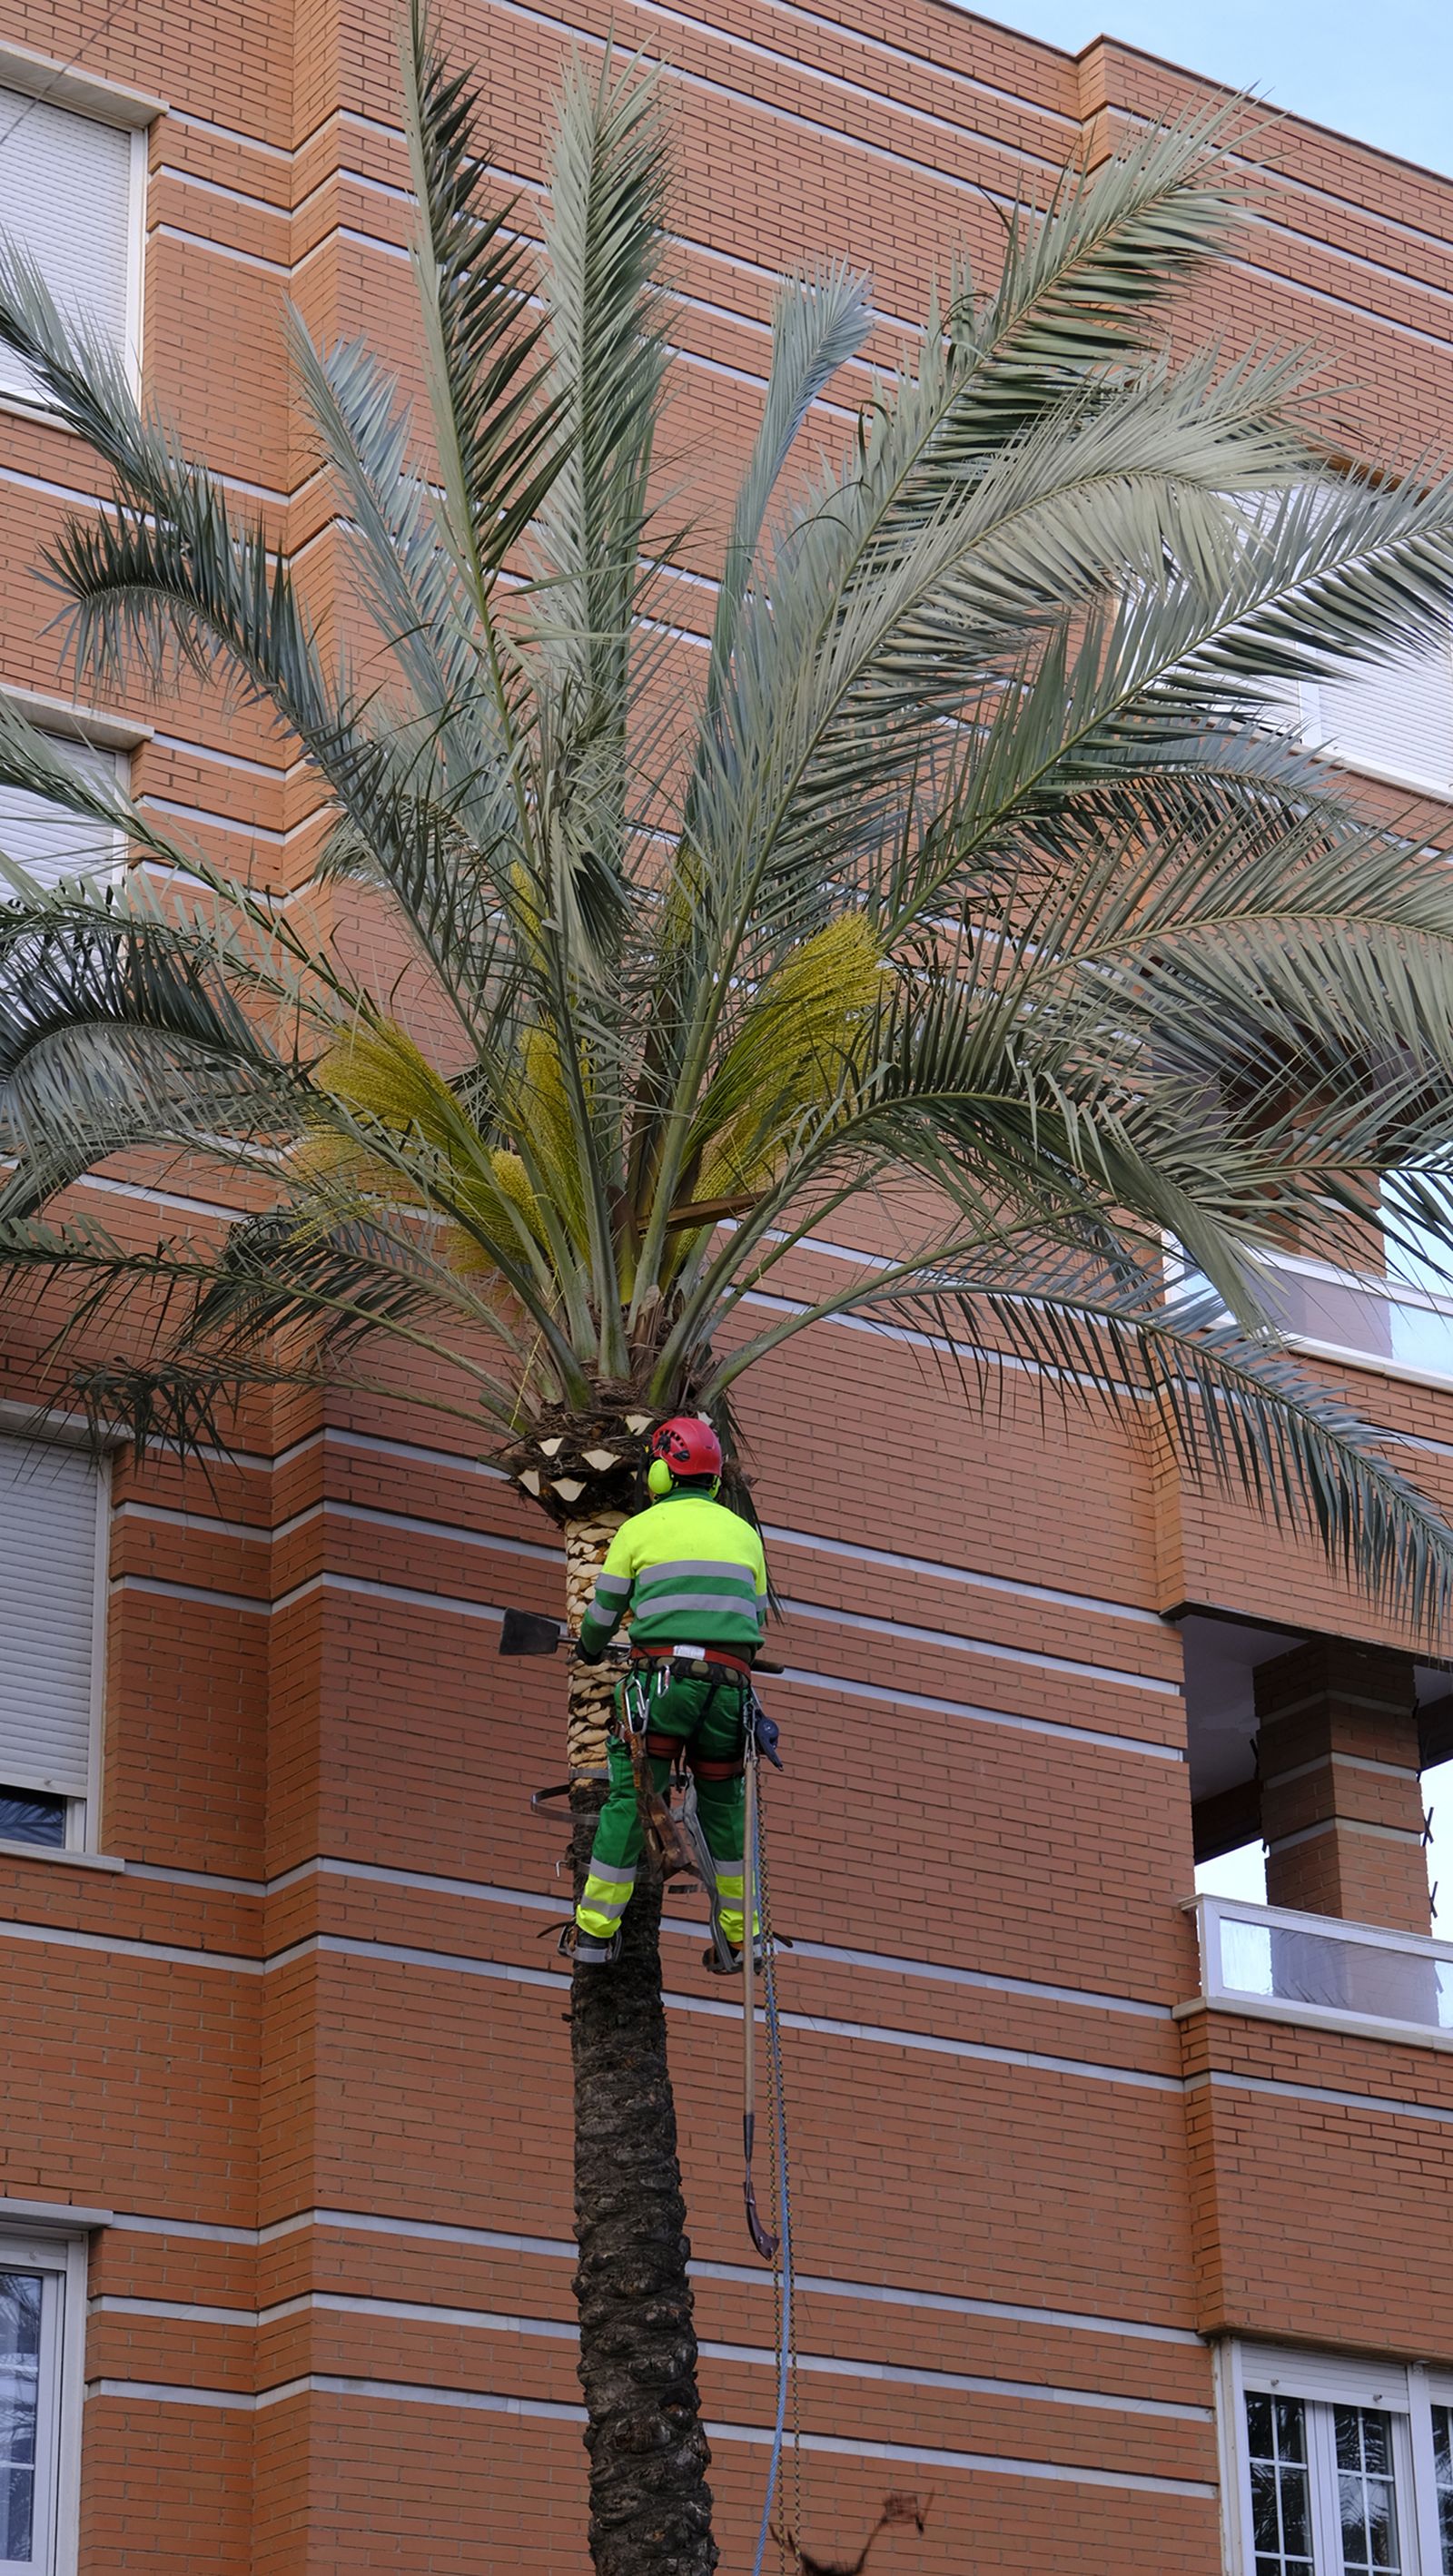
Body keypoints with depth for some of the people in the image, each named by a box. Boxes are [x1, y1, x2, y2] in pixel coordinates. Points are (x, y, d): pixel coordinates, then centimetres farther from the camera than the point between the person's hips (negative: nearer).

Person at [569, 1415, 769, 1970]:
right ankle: (741, 1938, 14)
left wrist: (589, 1650, 35)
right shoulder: (743, 1532, 16)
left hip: (665, 1675, -3)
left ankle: (595, 1932, 4)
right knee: (723, 1804, 15)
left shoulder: (640, 1528, 6)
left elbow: (604, 1612, 13)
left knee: (628, 1799, 3)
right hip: (731, 1683, 3)